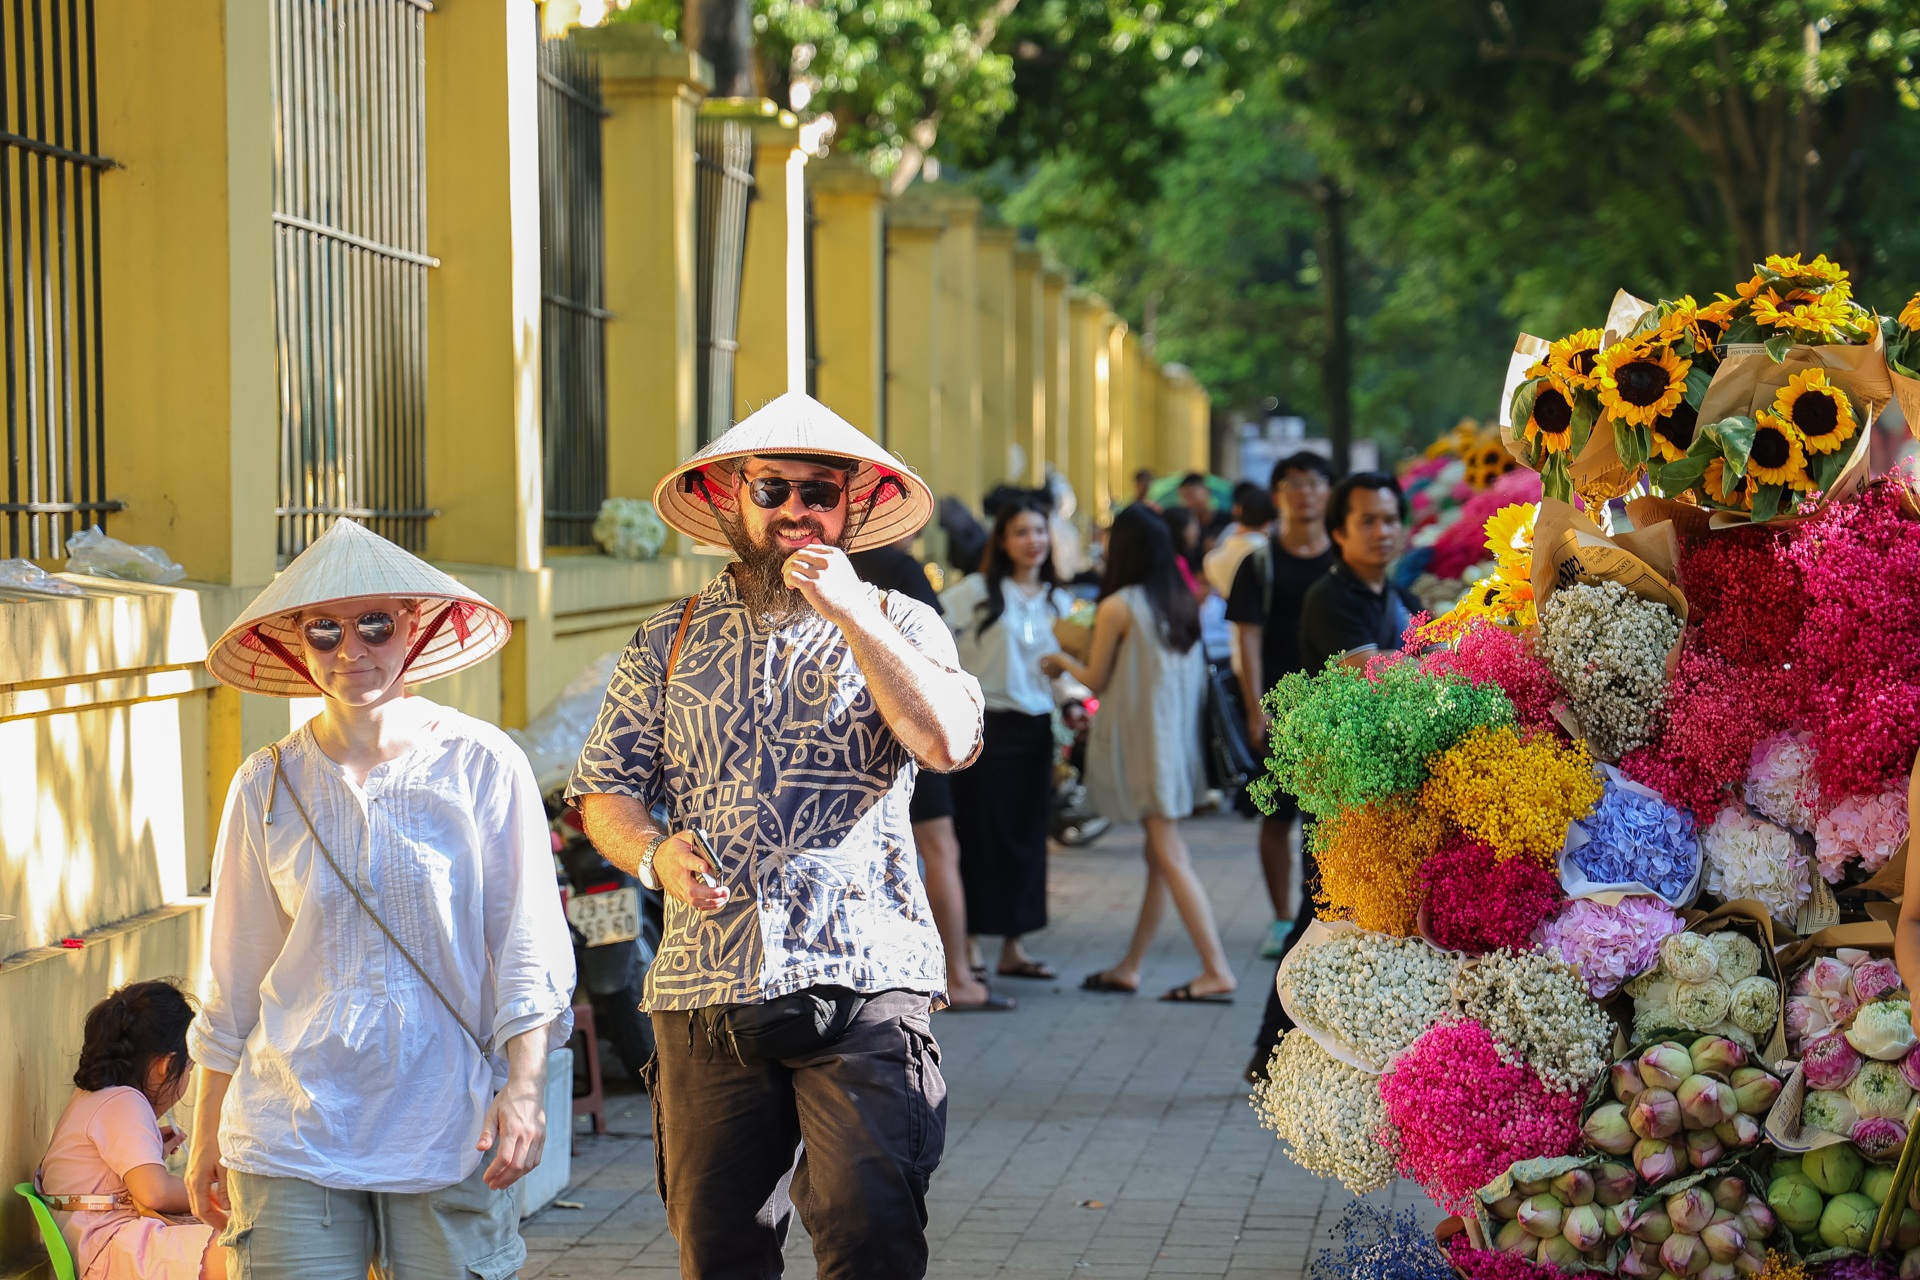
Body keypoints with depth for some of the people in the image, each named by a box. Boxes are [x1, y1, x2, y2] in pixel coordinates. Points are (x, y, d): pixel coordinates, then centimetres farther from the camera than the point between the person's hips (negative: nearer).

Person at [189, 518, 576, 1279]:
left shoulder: (483, 767, 0)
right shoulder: (269, 786, 5)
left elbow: (529, 944, 0)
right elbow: (236, 976, 11)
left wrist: (525, 1086, -11)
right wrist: (206, 1135, 11)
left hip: (447, 1131, -1)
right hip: (292, 1134, 1)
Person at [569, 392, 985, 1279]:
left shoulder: (897, 625, 9)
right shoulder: (670, 641, 15)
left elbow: (948, 740, -9)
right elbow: (604, 789, 15)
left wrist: (849, 614, -12)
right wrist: (655, 853, -6)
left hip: (863, 982, -2)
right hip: (706, 987, 2)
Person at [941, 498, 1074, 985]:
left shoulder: (1058, 601, 13)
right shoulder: (977, 592, -5)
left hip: (1036, 730, 6)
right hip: (986, 728, -5)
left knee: (1028, 837, 8)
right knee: (981, 836, -3)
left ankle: (1013, 946, 17)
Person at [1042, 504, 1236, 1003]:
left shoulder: (1118, 607, -12)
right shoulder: (1182, 602, 6)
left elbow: (1097, 679, -4)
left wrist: (1061, 662, 17)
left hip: (1142, 742, -7)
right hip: (1179, 737, 7)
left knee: (1169, 856, -8)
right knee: (1160, 855, 12)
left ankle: (1217, 970, -13)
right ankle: (1131, 966, 20)